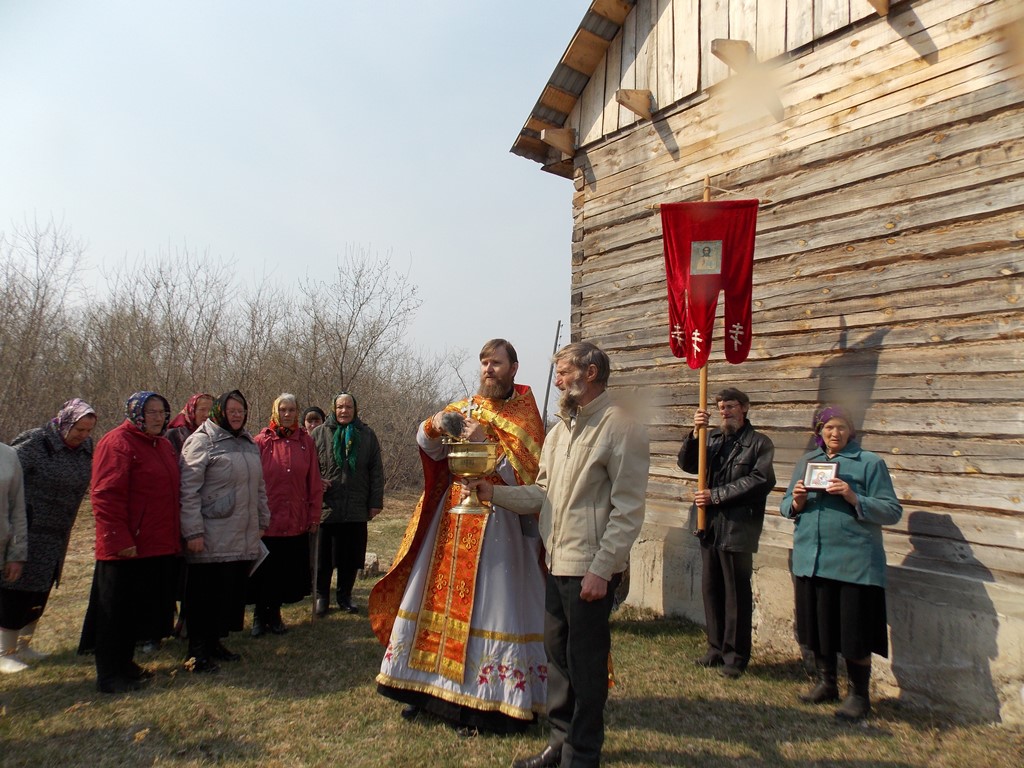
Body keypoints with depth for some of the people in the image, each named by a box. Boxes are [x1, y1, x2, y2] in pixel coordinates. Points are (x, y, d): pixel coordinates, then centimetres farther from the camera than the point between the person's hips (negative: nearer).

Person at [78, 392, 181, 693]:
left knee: (139, 610, 18)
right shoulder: (117, 442, -13)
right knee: (116, 612, 4)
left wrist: (174, 537, 16)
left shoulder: (164, 446, 14)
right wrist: (119, 540, -21)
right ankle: (109, 676, 16)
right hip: (126, 550, -8)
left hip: (159, 547, 8)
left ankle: (124, 664, 33)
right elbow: (105, 496, -19)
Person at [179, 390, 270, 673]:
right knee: (205, 596, 3)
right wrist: (193, 532, -17)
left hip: (244, 538, 7)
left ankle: (214, 642, 28)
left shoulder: (249, 443, 15)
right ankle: (197, 652, 15)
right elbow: (188, 490, -14)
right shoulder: (201, 441, -8)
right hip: (211, 541, -7)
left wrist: (262, 520, 18)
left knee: (232, 593, 13)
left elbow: (259, 487, 21)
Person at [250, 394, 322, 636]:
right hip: (267, 521, -2)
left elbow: (314, 482, 5)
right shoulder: (262, 441, -2)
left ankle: (274, 613, 28)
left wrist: (314, 515, 3)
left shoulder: (306, 441, 4)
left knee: (289, 572, 9)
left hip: (297, 522, 2)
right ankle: (259, 614, 27)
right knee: (265, 572, 7)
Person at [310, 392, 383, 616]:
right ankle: (321, 596, 25)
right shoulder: (319, 434, 5)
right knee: (323, 557, 7)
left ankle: (345, 595, 26)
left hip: (356, 510, 1)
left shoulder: (367, 435, 8)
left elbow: (376, 471, 8)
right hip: (326, 508, -1)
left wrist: (376, 502, 5)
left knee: (351, 556, 9)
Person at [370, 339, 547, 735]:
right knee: (437, 596, 10)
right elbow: (427, 445, 2)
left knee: (489, 607, -2)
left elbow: (526, 472, -13)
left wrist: (488, 443, -22)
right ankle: (428, 686, 25)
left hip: (497, 523, -5)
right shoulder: (465, 407, 11)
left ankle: (485, 700, 10)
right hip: (451, 519, 5)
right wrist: (435, 425, -19)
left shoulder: (525, 415, -2)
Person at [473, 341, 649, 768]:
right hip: (557, 564, 8)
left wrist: (601, 569, -19)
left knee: (586, 663, 6)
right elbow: (543, 494, 13)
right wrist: (495, 493, 1)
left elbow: (628, 510, -16)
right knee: (557, 655, 18)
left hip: (590, 571, -8)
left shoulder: (620, 428, -12)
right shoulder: (559, 430, 13)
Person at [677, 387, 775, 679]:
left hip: (738, 529, -5)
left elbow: (760, 480, -13)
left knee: (737, 593, 4)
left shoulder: (759, 443, -1)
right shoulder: (712, 438, 12)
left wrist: (716, 495, -15)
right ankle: (717, 648, 26)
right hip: (710, 525, 5)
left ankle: (736, 655, 16)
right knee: (711, 589, 12)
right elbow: (687, 464, 3)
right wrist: (695, 433, -12)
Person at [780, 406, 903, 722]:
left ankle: (859, 695, 20)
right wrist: (796, 502, -9)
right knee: (817, 625, 13)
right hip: (810, 559, 5)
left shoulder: (870, 462, -1)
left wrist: (854, 498, -20)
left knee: (854, 631, 2)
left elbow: (893, 511, -7)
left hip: (854, 562, -4)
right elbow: (785, 507, 13)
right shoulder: (807, 461, 13)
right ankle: (826, 683, 32)